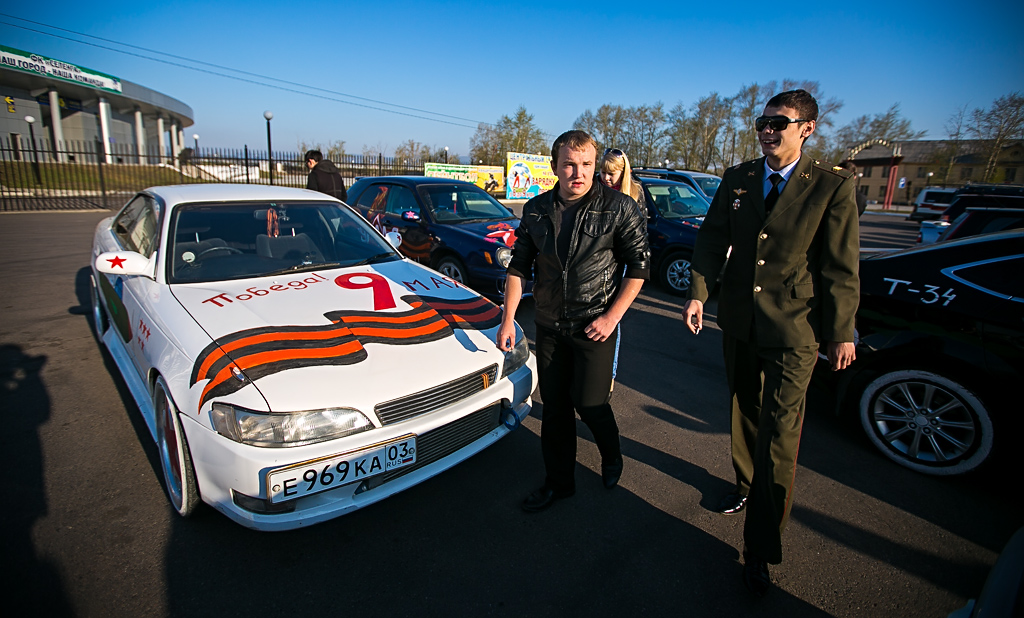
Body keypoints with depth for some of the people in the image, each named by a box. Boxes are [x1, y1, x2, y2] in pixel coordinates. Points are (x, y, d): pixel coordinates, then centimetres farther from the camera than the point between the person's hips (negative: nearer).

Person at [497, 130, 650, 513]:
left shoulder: (619, 208, -8)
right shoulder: (536, 210, 2)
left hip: (595, 325, -3)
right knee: (554, 406, 10)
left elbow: (639, 266, -5)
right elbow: (519, 266, 6)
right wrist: (508, 319, 0)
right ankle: (559, 482, 30)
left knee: (589, 403, -1)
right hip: (549, 326, 4)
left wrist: (612, 316, -11)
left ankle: (612, 456, 34)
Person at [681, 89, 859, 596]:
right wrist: (697, 293, -3)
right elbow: (711, 240, 7)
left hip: (793, 328, -4)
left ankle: (760, 549, 10)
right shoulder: (736, 179, 5)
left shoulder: (833, 186, -6)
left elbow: (840, 267, -5)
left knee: (778, 432, -2)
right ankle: (746, 484, 44)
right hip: (738, 321, 4)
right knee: (744, 412, 20)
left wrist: (841, 331, -3)